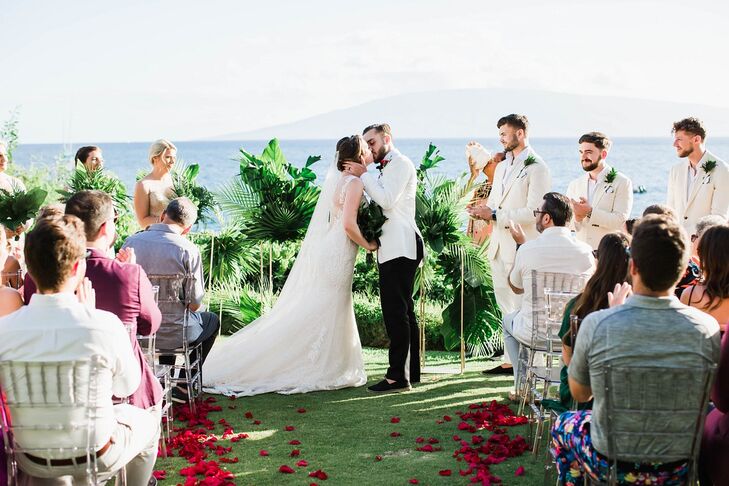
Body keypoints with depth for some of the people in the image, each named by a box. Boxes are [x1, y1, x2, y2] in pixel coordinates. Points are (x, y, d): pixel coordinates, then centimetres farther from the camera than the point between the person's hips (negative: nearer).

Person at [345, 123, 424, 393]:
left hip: (400, 248, -10)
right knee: (404, 311, 11)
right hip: (393, 249, 10)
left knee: (396, 312, -13)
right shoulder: (388, 167, 24)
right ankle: (411, 372, 17)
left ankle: (398, 376, -13)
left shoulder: (400, 163, -5)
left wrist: (364, 175, -10)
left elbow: (387, 200, -17)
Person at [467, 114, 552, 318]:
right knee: (504, 306, 13)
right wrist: (482, 211, -1)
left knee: (521, 307, -7)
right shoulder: (501, 166, 18)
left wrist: (494, 215, -17)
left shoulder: (537, 168, -9)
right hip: (498, 247, 8)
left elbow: (533, 212, -18)